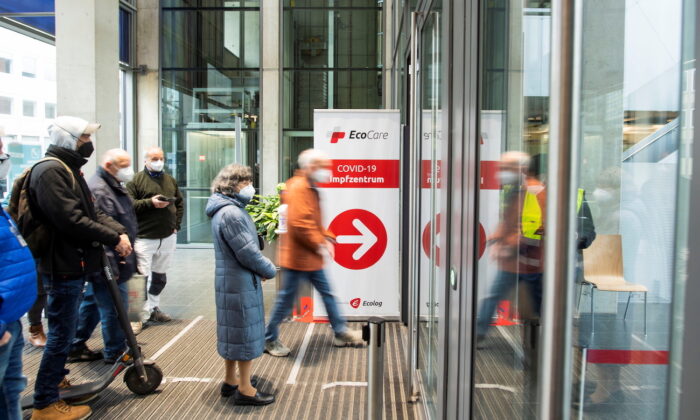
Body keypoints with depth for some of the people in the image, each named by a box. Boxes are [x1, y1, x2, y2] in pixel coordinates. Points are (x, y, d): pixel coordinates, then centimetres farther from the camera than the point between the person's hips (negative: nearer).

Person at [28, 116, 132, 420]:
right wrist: (113, 239, -21)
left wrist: (119, 231, -4)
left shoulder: (69, 169, 16)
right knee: (62, 333, -2)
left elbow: (92, 212, 13)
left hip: (74, 263, 11)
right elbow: (72, 220, -28)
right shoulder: (50, 171, -18)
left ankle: (56, 378, 41)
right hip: (63, 266, -11)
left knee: (65, 329, 23)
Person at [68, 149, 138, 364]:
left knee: (92, 303, 19)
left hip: (105, 263, 11)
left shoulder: (113, 187, 16)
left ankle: (76, 346, 31)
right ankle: (116, 353, 13)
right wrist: (110, 265, -28)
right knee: (115, 307, 0)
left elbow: (124, 220, 26)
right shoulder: (98, 191, -20)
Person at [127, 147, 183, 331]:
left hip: (168, 236, 6)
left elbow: (179, 204, 19)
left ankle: (153, 309, 28)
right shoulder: (137, 180, -2)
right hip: (144, 237, -6)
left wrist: (176, 224, 9)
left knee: (160, 276, 15)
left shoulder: (170, 180, 14)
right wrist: (150, 202, -20)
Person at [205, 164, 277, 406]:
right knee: (245, 331, 0)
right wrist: (270, 270, -7)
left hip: (231, 281, 10)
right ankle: (245, 390, 12)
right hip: (240, 282, -10)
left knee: (234, 331, 18)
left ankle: (230, 381, 31)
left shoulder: (227, 209, 12)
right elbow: (247, 252, -22)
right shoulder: (231, 213, -21)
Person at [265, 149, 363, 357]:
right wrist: (320, 245, -18)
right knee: (286, 299, 3)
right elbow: (300, 223, -27)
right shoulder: (298, 188, -20)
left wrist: (327, 239, 5)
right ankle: (270, 339, 20)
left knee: (327, 294, 15)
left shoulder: (310, 189, 13)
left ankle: (341, 333, 27)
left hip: (311, 258, 10)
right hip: (297, 257, -10)